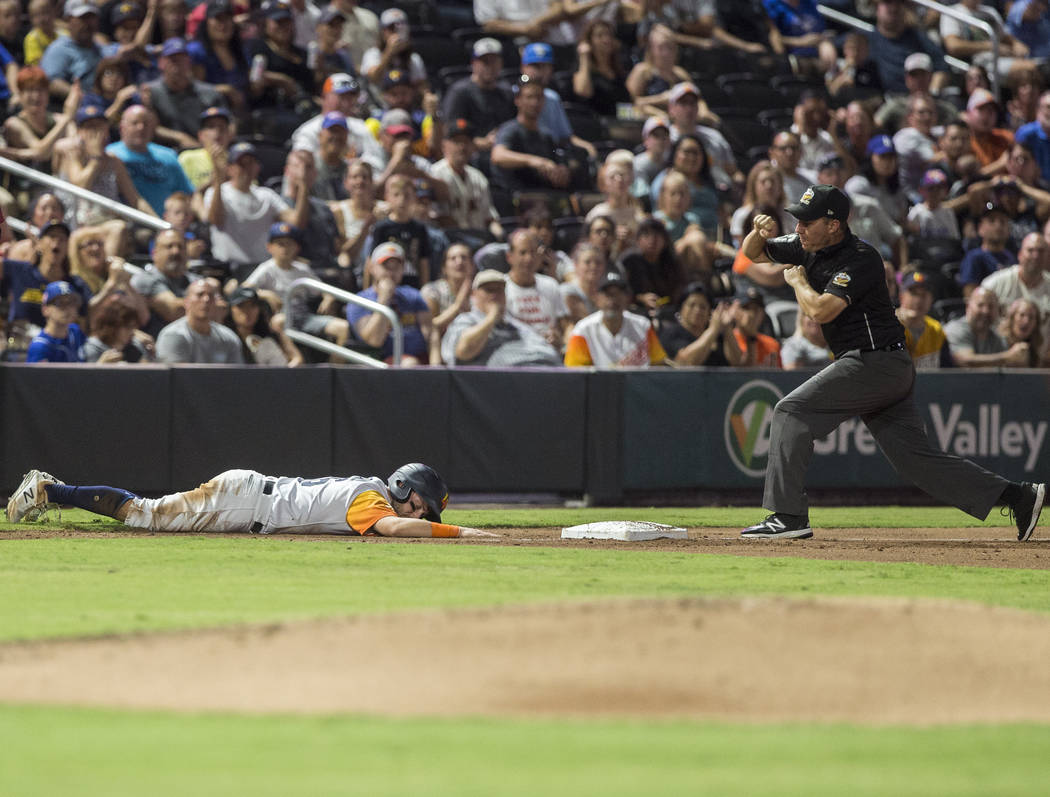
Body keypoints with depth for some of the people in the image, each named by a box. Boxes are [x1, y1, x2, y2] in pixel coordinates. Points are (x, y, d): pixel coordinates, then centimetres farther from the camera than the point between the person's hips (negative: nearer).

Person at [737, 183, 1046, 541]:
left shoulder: (860, 260, -17)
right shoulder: (809, 246, 10)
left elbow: (822, 310, -27)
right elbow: (753, 253, 20)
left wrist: (797, 280, -8)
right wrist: (759, 231, -3)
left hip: (876, 361, -9)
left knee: (791, 412, -10)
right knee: (915, 457, 5)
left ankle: (788, 515, -12)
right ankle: (1018, 496, 5)